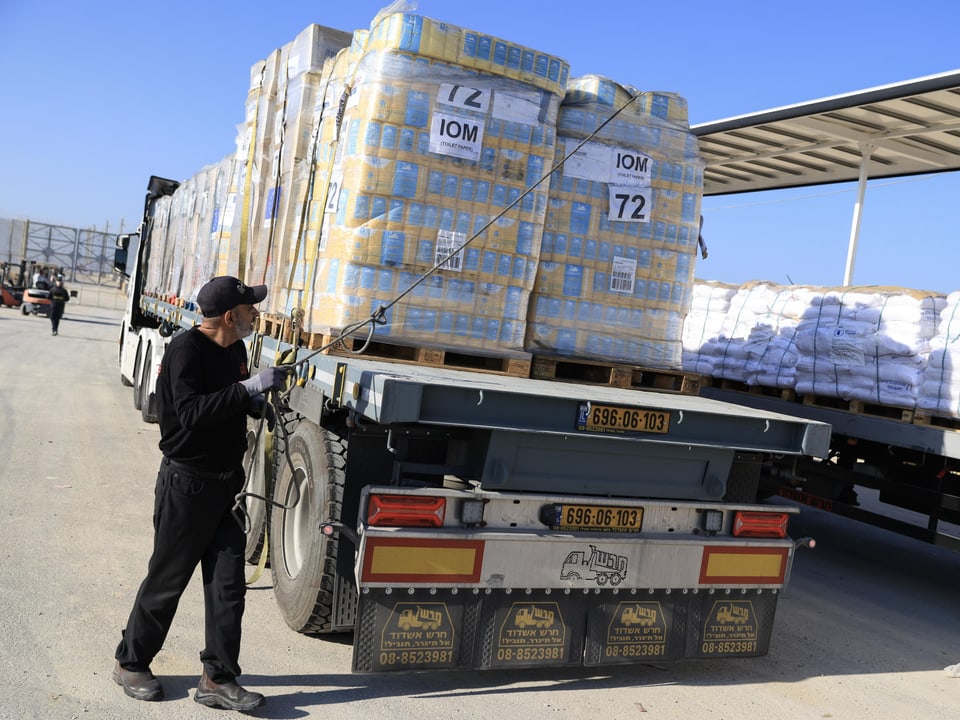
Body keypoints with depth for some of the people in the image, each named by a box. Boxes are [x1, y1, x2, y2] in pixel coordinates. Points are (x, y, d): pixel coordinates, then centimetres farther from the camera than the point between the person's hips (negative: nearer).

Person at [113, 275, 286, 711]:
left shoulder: (235, 350, 9)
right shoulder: (186, 350, -17)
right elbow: (191, 413, -29)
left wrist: (253, 404, 2)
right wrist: (248, 388, -31)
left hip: (225, 484, 8)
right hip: (187, 483, -7)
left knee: (228, 584, 6)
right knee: (167, 580, 6)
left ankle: (218, 679, 14)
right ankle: (131, 663, 28)